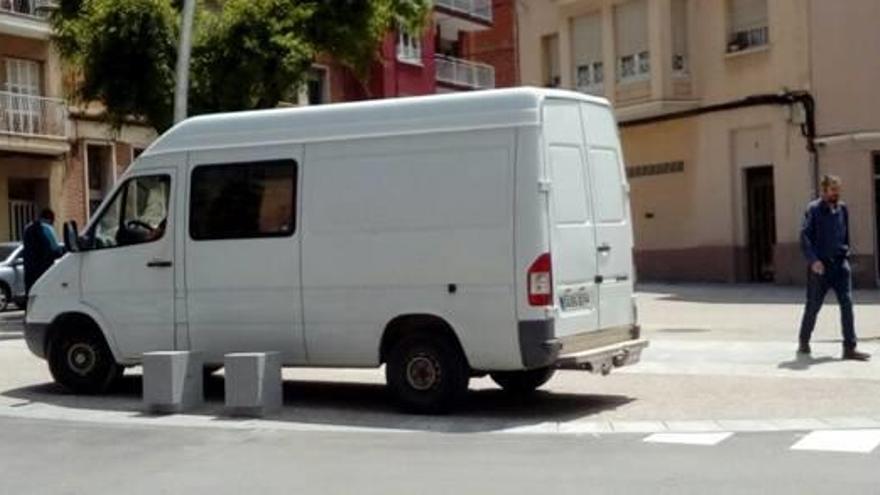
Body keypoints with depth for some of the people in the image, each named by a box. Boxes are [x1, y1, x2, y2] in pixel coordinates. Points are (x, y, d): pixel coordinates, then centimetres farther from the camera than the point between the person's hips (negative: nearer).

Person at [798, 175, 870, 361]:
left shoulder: (842, 209, 8)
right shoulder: (814, 209, -6)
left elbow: (846, 235, 18)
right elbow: (805, 237, -13)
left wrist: (846, 253, 13)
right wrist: (813, 260, -21)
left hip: (840, 263, 4)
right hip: (820, 265, -4)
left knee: (847, 303, -6)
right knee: (813, 305, 6)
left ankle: (850, 348, -6)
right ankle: (804, 342, 25)